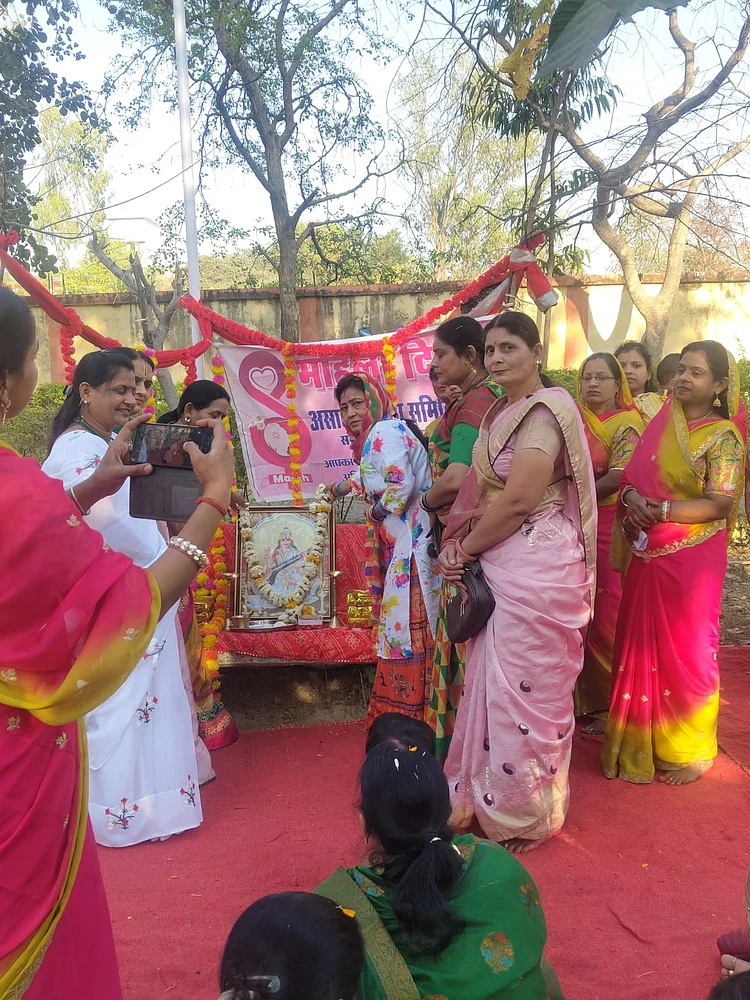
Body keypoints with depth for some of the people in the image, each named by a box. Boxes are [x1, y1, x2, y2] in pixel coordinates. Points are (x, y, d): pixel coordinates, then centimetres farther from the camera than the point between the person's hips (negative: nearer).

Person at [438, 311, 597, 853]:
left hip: (536, 566, -9)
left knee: (525, 688, 5)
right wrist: (464, 548, 0)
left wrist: (462, 550, -9)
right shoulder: (503, 410, 13)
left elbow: (518, 502, -20)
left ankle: (524, 817, 26)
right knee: (495, 682, 17)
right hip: (500, 564, 9)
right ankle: (492, 798, 36)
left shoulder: (544, 411, -15)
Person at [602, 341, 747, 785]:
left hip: (691, 560, -6)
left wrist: (659, 511, -20)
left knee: (686, 652, 3)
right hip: (648, 557, 6)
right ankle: (642, 739, 27)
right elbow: (633, 475, 10)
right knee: (642, 645, 11)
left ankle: (689, 750, 21)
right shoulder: (664, 423, 10)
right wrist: (631, 496, -11)